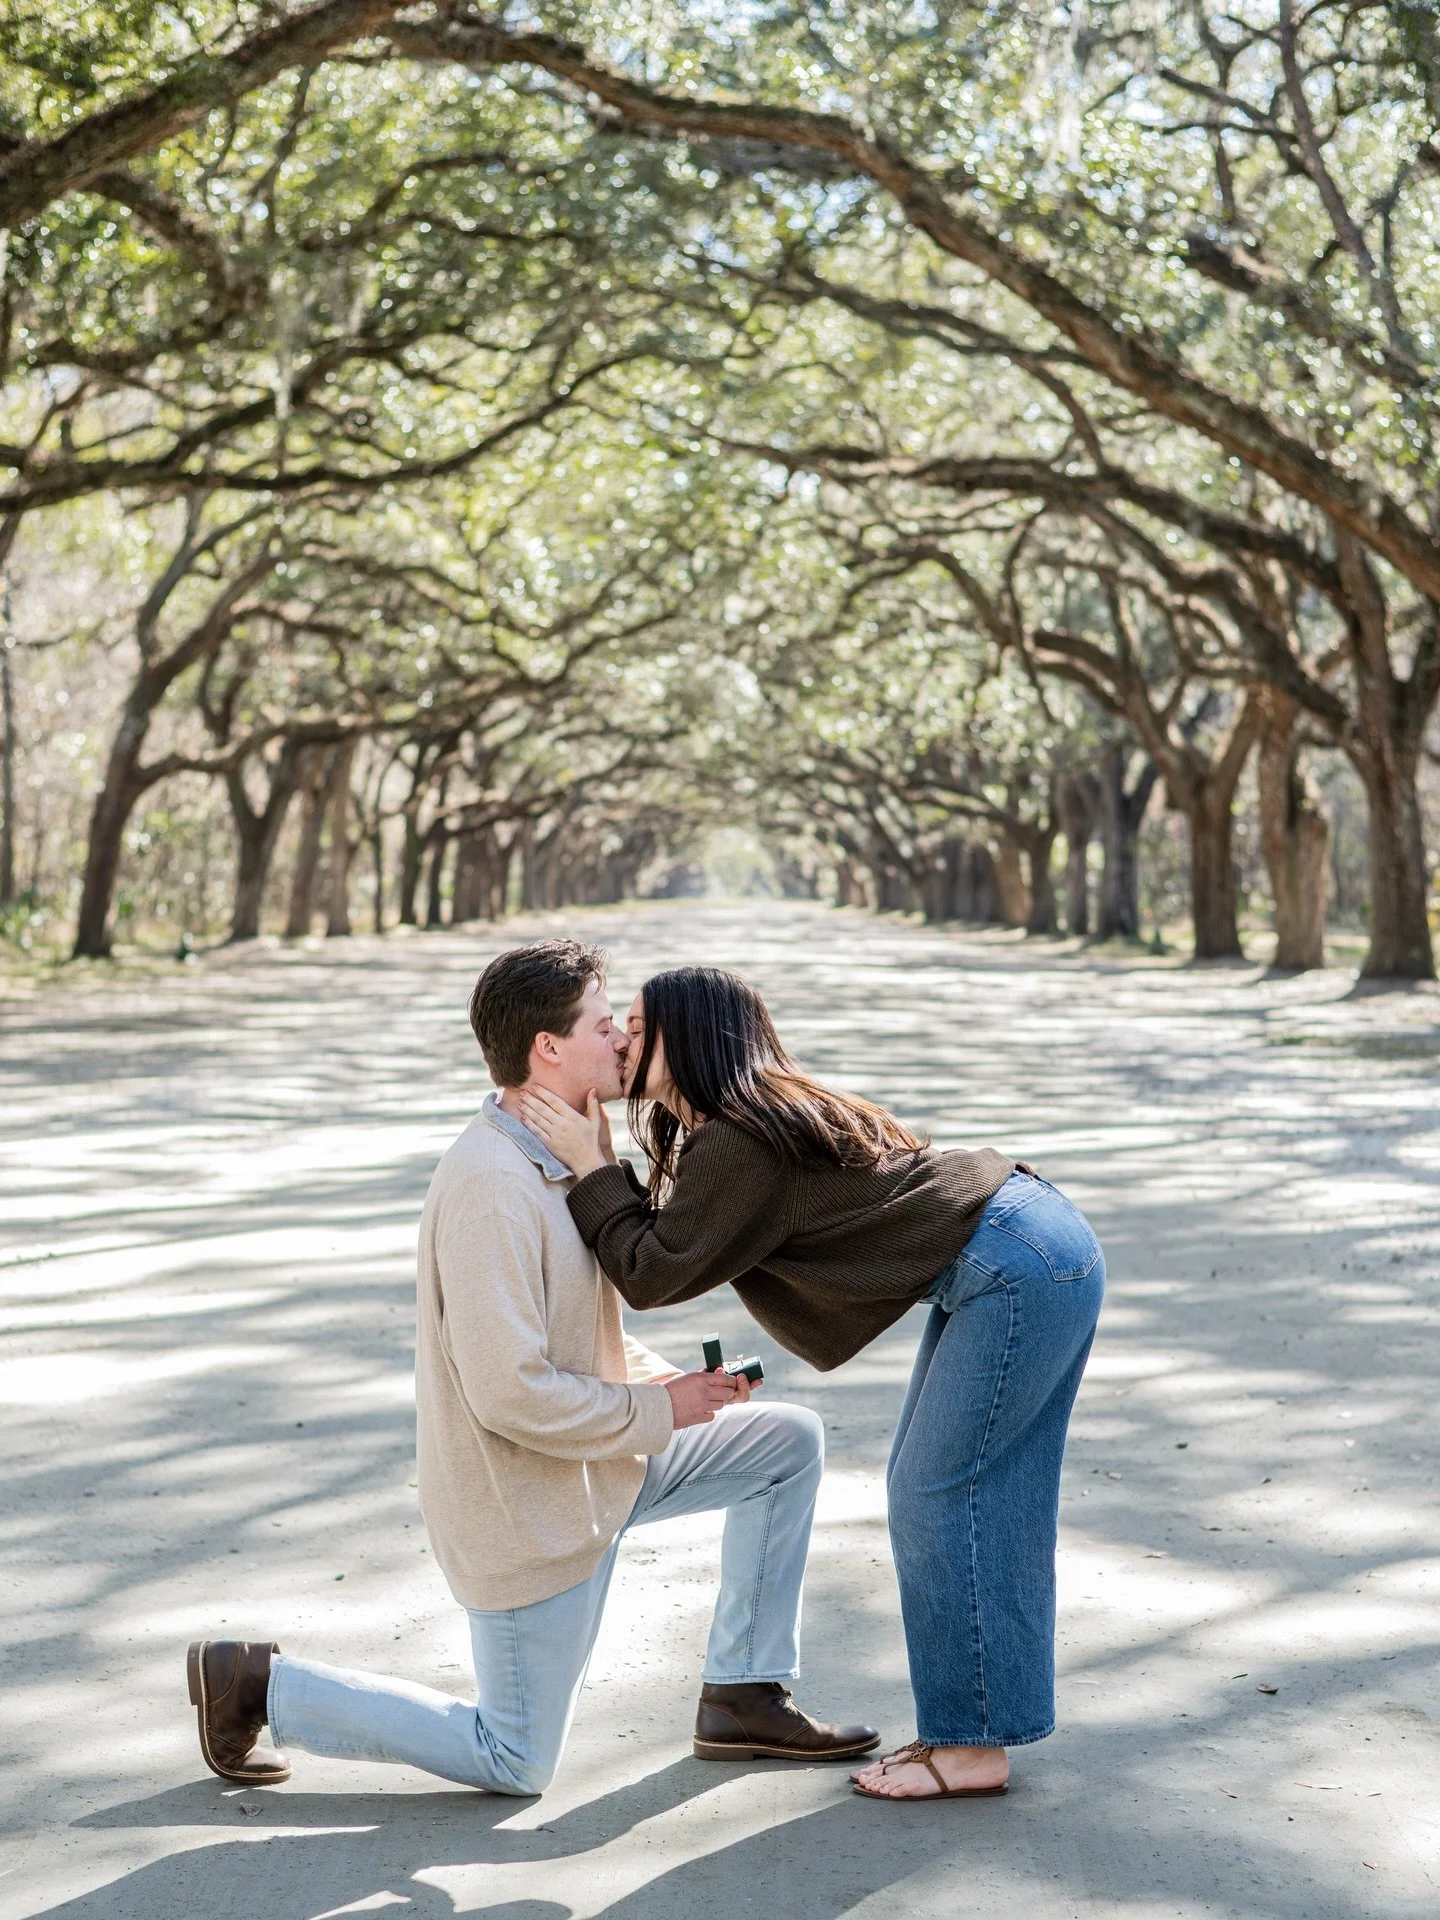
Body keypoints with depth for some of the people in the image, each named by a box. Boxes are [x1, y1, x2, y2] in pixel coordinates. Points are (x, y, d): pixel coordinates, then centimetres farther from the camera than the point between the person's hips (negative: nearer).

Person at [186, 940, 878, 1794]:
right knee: (515, 1766, 5)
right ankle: (261, 1684, 14)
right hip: (532, 1508, -9)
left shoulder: (555, 1154, 5)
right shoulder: (494, 1186, -27)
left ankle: (744, 1699, 15)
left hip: (596, 1459, 9)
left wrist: (668, 1378, 0)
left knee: (791, 1441, 7)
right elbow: (510, 1393, -30)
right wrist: (657, 1410, -19)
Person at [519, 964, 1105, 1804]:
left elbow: (652, 1274, -12)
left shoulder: (737, 1144, -16)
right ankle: (968, 1725, 21)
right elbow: (672, 1241, 16)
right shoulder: (767, 1114, 14)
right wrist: (600, 1171, 9)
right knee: (930, 1489, 14)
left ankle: (974, 1748, 5)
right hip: (1036, 1240, 11)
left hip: (1019, 1270, -11)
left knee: (942, 1493, -4)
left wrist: (592, 1167, -6)